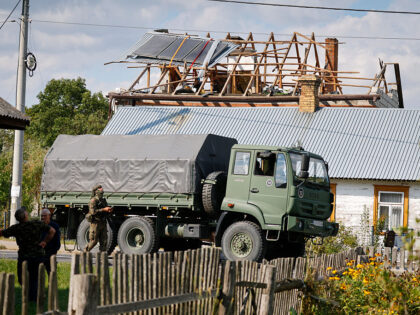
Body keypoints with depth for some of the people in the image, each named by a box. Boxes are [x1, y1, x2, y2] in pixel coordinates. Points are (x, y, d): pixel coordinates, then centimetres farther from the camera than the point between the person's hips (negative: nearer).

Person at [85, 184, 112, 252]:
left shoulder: (103, 200, 12)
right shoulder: (93, 201, -12)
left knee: (104, 240, 2)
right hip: (95, 223, -7)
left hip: (103, 223, 7)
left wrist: (109, 210, -5)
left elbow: (106, 212, 19)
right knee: (94, 241, -3)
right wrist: (104, 209, -25)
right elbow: (93, 212, -23)